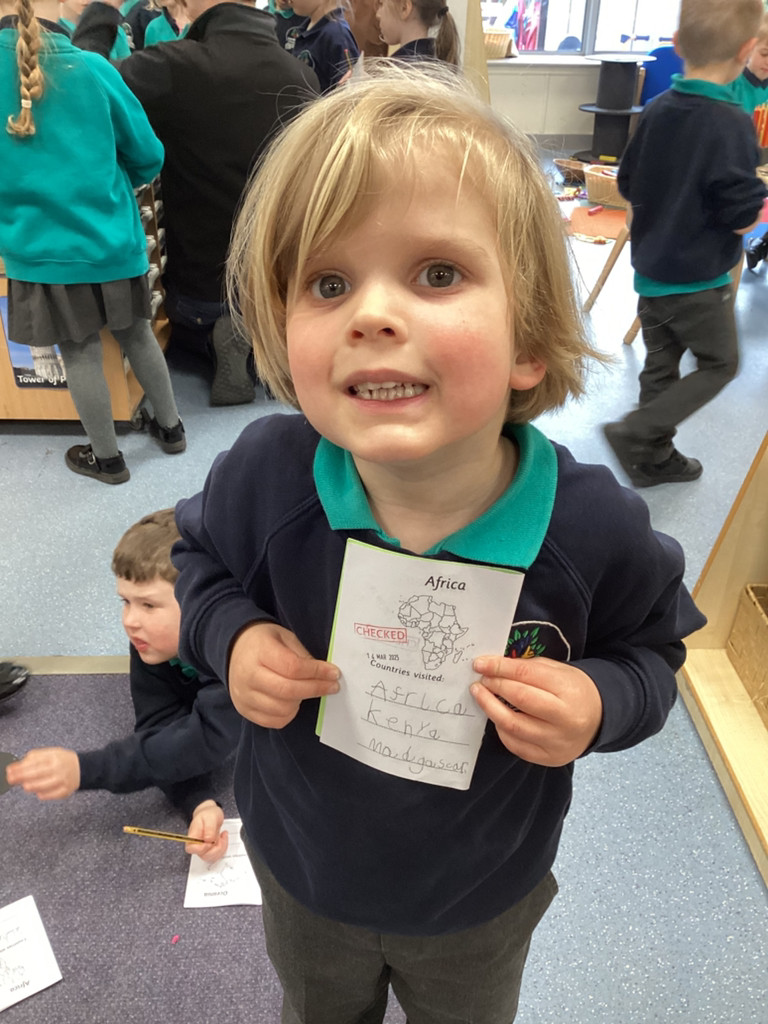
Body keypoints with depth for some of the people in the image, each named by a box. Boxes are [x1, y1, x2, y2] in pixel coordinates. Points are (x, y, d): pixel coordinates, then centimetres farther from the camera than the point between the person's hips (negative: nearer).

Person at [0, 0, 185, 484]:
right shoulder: (93, 68, -8)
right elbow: (147, 156, 0)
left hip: (39, 245, -1)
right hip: (113, 239, 1)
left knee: (80, 352, 10)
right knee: (137, 334, 18)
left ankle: (107, 457, 24)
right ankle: (170, 426, 34)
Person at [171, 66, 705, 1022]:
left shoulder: (594, 528, -30)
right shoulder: (262, 474, -29)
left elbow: (651, 645, -8)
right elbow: (201, 556, -5)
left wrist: (600, 703, -29)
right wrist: (230, 637, -25)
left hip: (483, 898, 0)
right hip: (302, 871, 1)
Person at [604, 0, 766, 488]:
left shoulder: (656, 111, -1)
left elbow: (629, 186, 9)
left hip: (651, 268, 7)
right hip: (698, 280, -6)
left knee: (661, 366, 16)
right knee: (720, 364, 12)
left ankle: (653, 458, 25)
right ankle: (634, 433, 2)